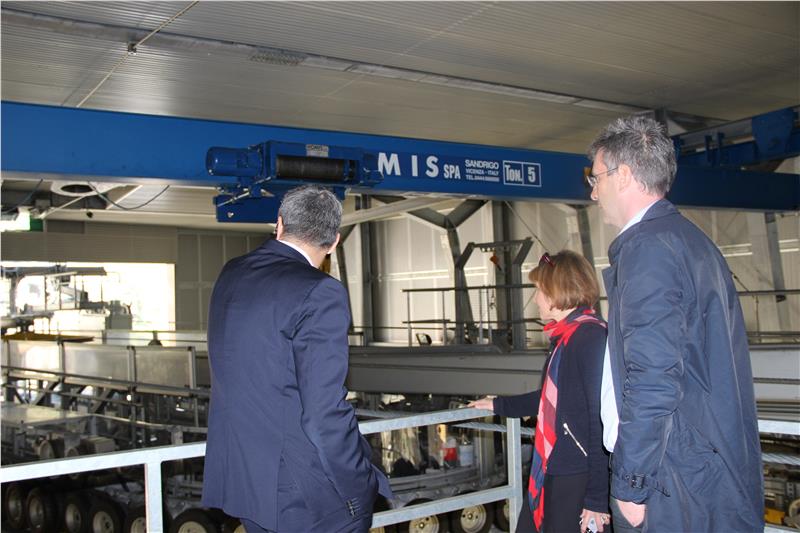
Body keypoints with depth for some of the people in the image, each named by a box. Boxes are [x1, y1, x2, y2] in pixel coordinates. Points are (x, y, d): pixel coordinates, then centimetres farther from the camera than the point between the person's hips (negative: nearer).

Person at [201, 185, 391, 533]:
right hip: (304, 497, -7)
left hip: (238, 478, 8)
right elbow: (326, 411, -22)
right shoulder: (320, 294, -20)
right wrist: (362, 491, -12)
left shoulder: (231, 274, 4)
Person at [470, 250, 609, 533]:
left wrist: (597, 496, -18)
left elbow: (603, 418, -19)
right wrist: (499, 405, 37)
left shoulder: (592, 337, -16)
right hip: (548, 473, 8)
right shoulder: (564, 338, 11)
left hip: (578, 479, -8)